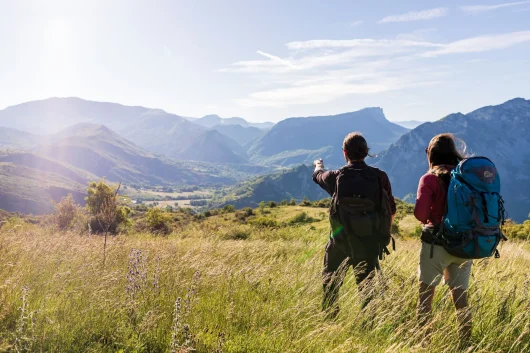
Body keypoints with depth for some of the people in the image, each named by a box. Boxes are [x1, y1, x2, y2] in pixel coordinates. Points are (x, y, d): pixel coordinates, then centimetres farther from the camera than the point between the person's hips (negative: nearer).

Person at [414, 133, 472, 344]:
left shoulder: (430, 179, -10)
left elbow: (420, 213, -18)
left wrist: (429, 220, 2)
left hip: (437, 244, -4)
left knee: (426, 294, 9)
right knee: (460, 298, 15)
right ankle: (465, 344, 21)